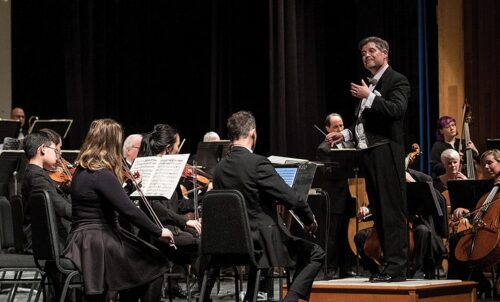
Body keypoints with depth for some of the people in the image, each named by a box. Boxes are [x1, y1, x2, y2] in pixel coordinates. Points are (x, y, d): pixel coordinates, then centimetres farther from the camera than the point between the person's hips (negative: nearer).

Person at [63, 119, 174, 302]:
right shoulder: (102, 175, -19)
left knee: (138, 261, 26)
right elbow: (129, 211, -22)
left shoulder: (82, 170, 10)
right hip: (98, 245, -9)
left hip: (84, 242, 9)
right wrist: (159, 232, -13)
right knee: (155, 265, 4)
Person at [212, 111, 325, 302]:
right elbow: (292, 199, -19)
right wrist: (310, 220, 0)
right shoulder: (258, 164, -18)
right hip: (265, 242, -7)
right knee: (316, 254, 11)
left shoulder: (219, 169, 2)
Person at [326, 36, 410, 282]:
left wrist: (369, 97, -23)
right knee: (379, 213, 10)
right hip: (368, 153, 9)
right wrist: (345, 134, 15)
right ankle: (389, 263, 15)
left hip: (386, 153, -9)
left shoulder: (397, 81, -3)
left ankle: (397, 268, -10)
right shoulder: (369, 85, 22)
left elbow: (397, 109, -20)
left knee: (392, 212, -9)